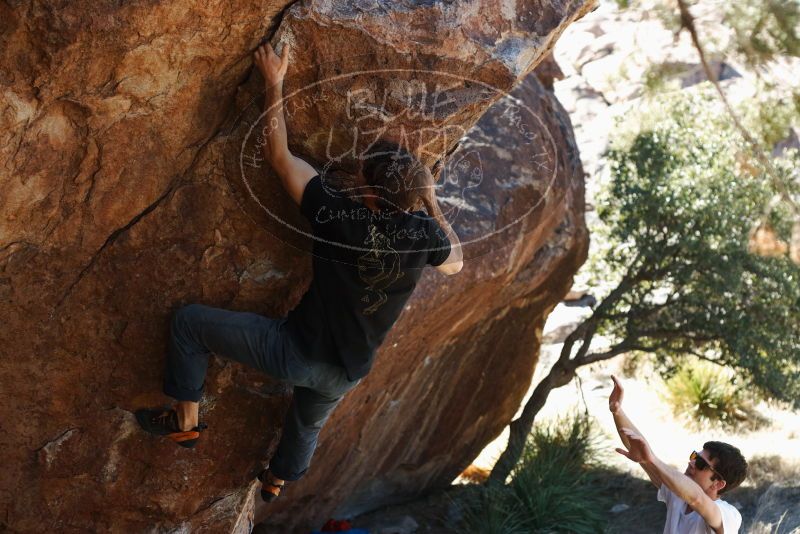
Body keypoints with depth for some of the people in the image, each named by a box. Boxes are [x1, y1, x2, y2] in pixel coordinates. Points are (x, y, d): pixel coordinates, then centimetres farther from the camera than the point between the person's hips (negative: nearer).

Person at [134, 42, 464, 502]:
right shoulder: (424, 234, -16)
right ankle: (278, 480, 63)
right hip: (347, 373, 5)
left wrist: (275, 84, -6)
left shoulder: (337, 214, -26)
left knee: (188, 322, 6)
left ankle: (186, 420, 16)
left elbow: (279, 155, -15)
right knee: (309, 424, 37)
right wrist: (433, 201, 11)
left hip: (297, 352, -5)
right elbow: (456, 263, 9)